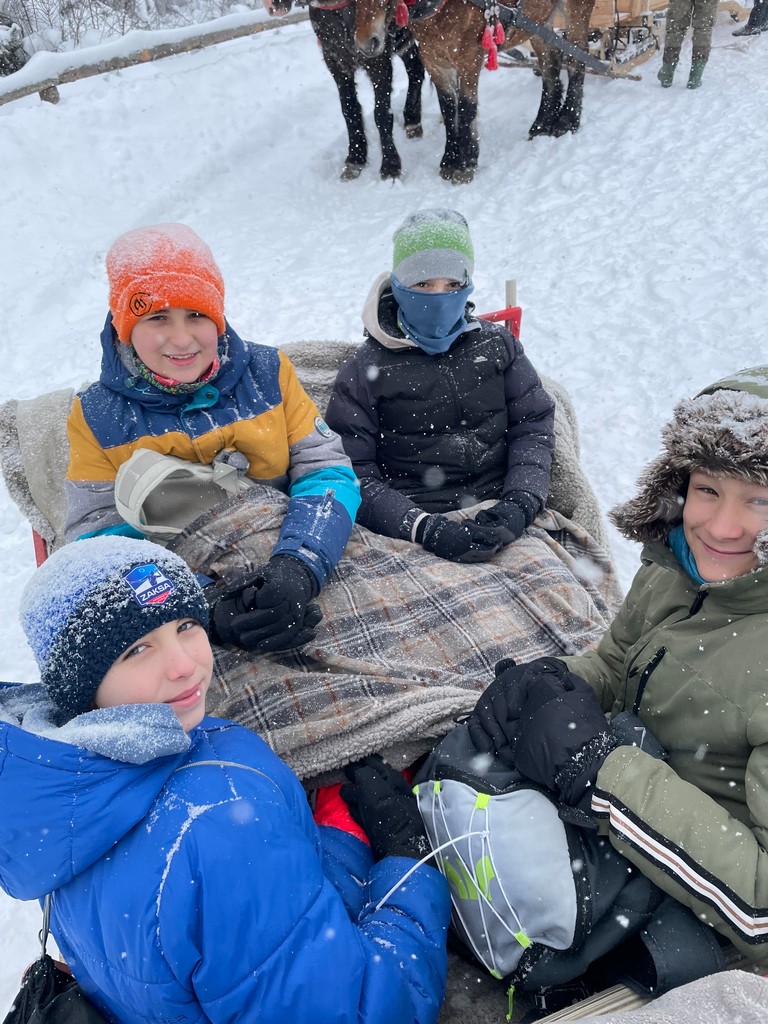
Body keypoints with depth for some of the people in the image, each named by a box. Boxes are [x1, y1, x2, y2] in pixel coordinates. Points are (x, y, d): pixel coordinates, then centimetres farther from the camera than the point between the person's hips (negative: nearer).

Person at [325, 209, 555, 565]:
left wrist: (518, 504, -9)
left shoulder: (497, 345, 14)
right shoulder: (365, 369, 4)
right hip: (412, 531, -2)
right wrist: (424, 528, -16)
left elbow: (533, 427, 10)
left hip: (499, 519, 2)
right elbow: (354, 474, -2)